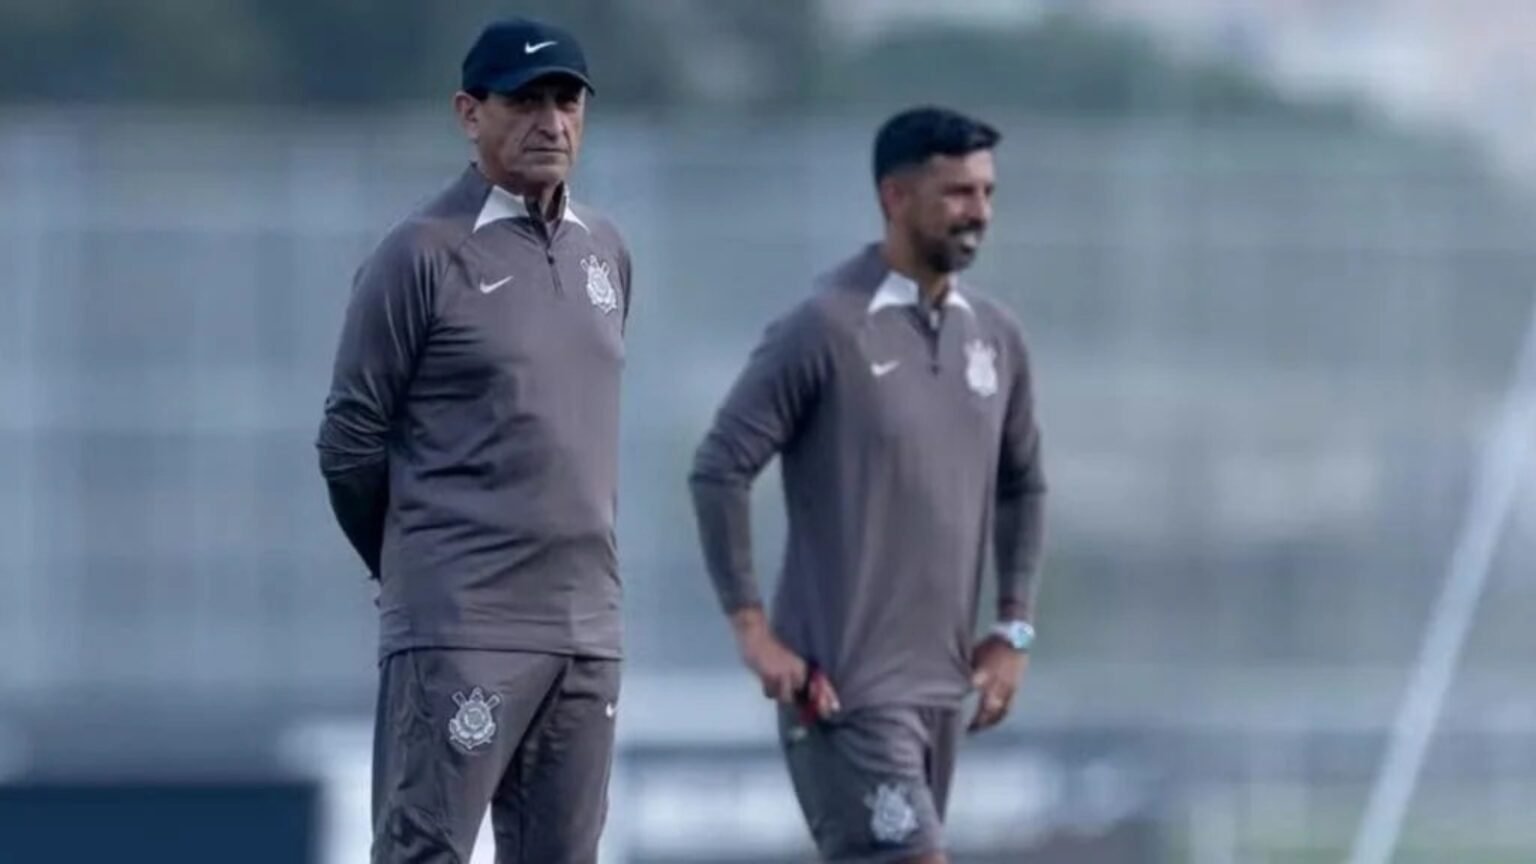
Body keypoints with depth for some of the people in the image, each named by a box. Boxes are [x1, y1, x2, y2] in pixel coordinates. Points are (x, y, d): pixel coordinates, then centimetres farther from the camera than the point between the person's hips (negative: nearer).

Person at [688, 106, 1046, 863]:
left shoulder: (995, 338, 10)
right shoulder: (827, 330, -12)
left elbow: (1022, 486, 23)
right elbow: (719, 469, -11)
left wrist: (1014, 628, 15)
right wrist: (752, 629, -13)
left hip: (941, 683, 7)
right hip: (846, 685, -7)